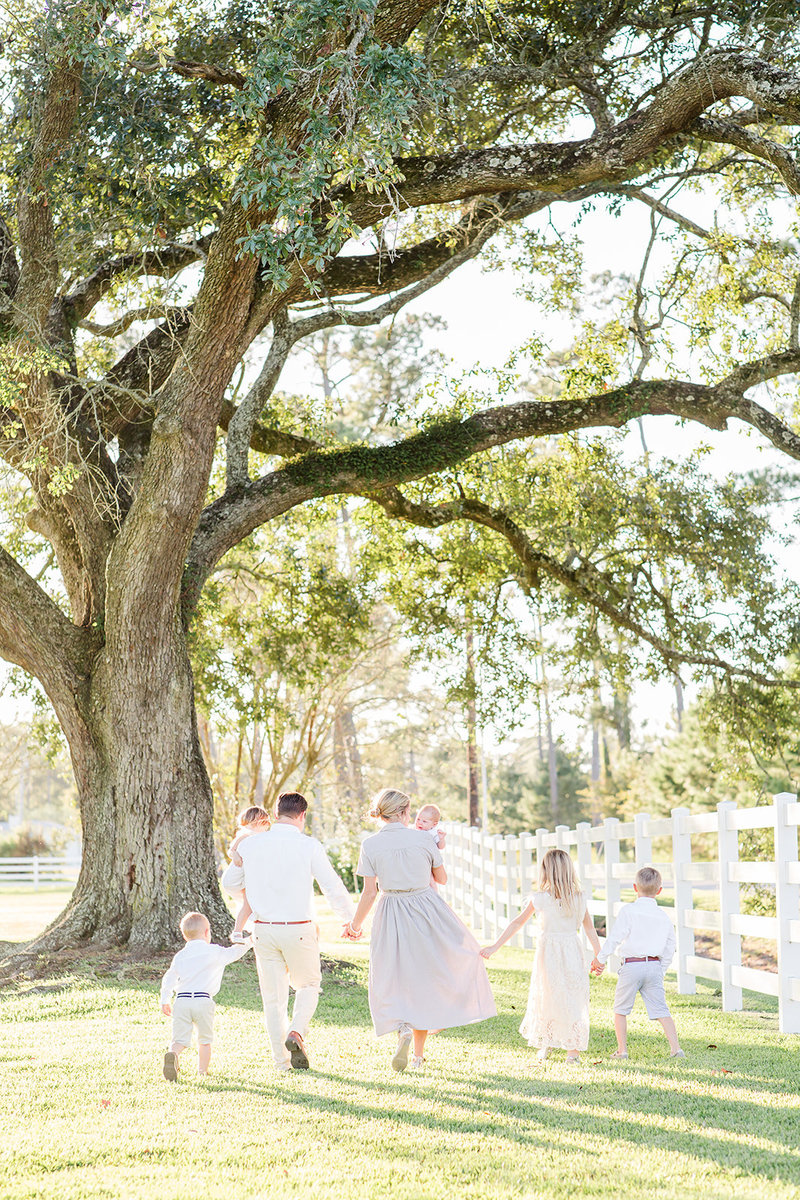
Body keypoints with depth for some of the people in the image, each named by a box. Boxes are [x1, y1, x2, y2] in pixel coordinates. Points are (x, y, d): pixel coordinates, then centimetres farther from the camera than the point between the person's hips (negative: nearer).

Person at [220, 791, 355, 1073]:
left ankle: (282, 1060, 12)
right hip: (299, 930, -2)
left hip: (263, 930, 2)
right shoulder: (309, 846, -9)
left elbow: (229, 883, 11)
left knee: (273, 996, 12)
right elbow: (334, 888, -5)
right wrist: (351, 920, 10)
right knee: (308, 985, 20)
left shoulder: (251, 844, -1)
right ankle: (296, 1032, -4)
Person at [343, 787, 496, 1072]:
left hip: (391, 918, 0)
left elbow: (369, 893, -6)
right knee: (423, 981, 15)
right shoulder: (423, 839, -6)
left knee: (391, 983, 14)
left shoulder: (370, 845, -7)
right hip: (427, 912, 0)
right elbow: (442, 879, 6)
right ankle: (419, 1053, 18)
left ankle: (402, 1028, -15)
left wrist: (355, 923, 8)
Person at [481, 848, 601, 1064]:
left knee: (545, 997, 15)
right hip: (573, 951, 1)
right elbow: (590, 928, 6)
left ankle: (545, 1045, 22)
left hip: (547, 951, -1)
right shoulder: (579, 898, 1)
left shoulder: (539, 899, -4)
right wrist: (599, 956, 15)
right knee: (573, 1000, 7)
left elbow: (517, 923, 4)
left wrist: (495, 946, 12)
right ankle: (573, 1051, 8)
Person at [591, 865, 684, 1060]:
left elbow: (615, 938, -11)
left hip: (631, 965, -4)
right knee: (661, 1009, 6)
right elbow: (670, 948, 12)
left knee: (620, 1008, 11)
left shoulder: (628, 911, -7)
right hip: (655, 966, 4)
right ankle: (676, 1048, -3)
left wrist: (600, 959, -3)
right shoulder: (663, 916, 7)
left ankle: (622, 1049, 12)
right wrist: (661, 971, 22)